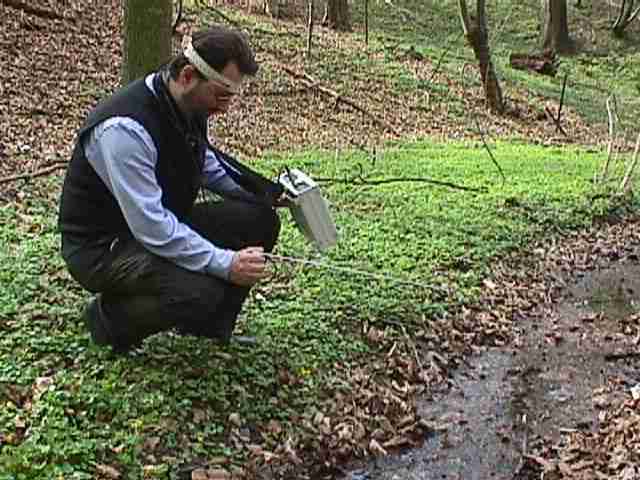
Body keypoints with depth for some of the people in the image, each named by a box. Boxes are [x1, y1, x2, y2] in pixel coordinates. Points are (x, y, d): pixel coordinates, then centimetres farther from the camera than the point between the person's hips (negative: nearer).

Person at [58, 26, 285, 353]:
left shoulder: (190, 105, -4)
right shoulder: (125, 127, -31)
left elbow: (205, 162, 17)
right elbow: (152, 229, -33)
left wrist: (262, 192, 3)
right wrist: (225, 263, -31)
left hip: (165, 224, 9)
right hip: (102, 246, -8)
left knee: (258, 220, -6)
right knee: (199, 294, -32)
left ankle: (211, 325, 12)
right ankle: (110, 316, -1)